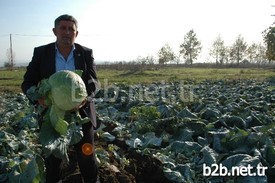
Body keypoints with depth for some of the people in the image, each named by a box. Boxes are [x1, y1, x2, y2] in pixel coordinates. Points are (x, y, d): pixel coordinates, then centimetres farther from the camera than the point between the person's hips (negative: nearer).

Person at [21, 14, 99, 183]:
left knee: (87, 159, 12)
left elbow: (93, 82, -7)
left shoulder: (86, 53, 0)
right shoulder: (41, 52, -1)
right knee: (52, 161, 14)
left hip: (82, 114, 0)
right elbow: (28, 82, -2)